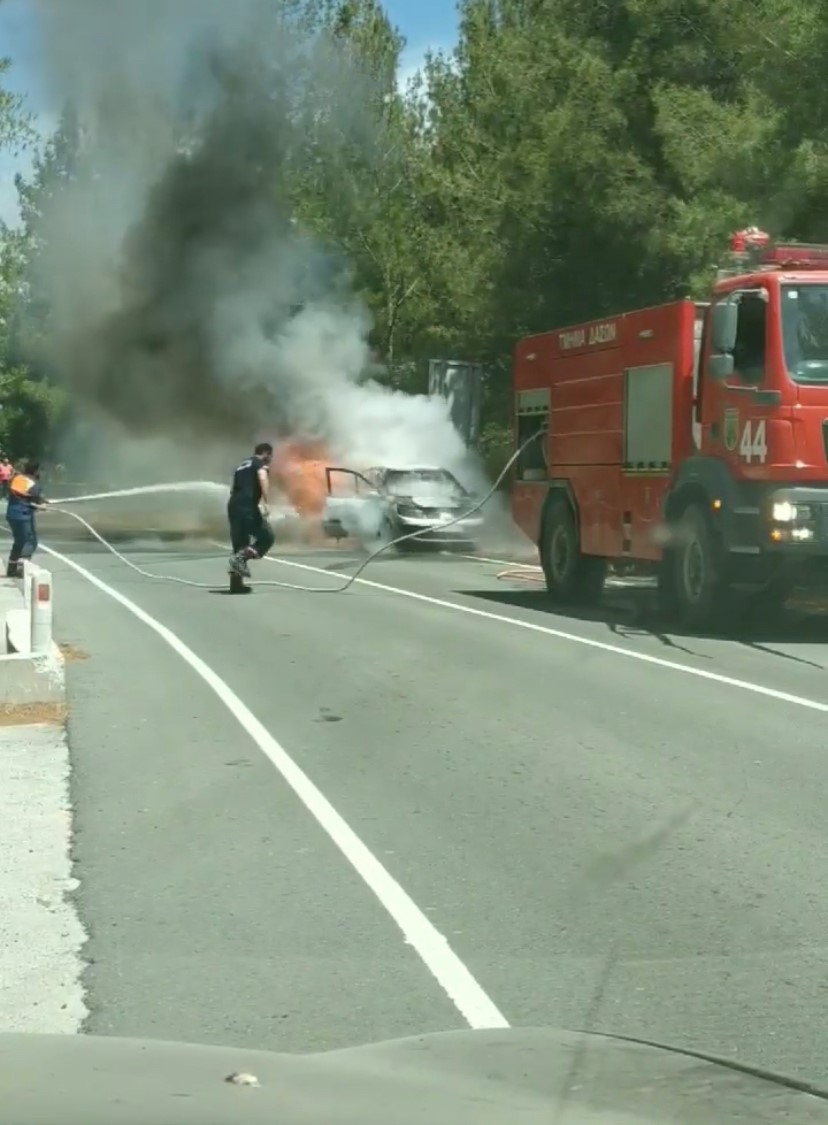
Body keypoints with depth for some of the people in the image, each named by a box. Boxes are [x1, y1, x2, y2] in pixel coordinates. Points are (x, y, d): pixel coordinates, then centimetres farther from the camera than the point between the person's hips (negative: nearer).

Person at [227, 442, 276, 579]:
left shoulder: (242, 466, 29)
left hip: (233, 506, 8)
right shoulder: (261, 463, 5)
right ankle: (240, 558, -21)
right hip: (247, 506, -8)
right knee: (267, 537, 0)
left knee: (239, 543, 12)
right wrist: (265, 503, -22)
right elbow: (263, 478, -16)